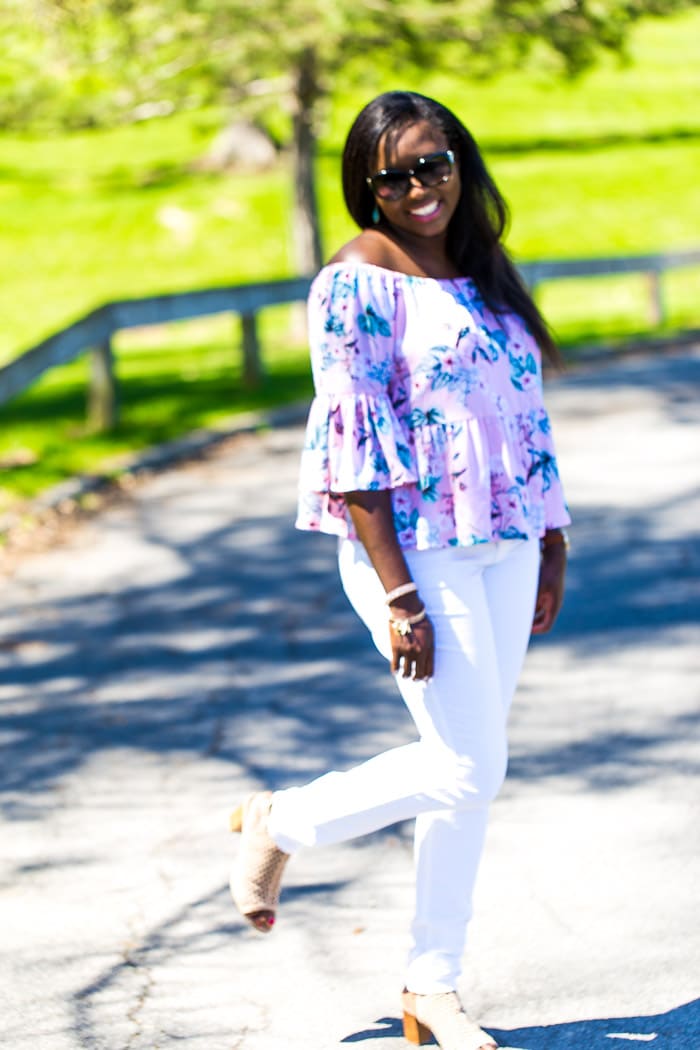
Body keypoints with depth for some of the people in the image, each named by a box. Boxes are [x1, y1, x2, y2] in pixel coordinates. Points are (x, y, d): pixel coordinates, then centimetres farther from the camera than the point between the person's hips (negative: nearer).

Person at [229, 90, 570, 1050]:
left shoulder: (485, 271, 12)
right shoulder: (359, 281, -11)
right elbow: (355, 446, -15)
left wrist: (551, 548, 13)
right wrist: (397, 594, -18)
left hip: (501, 546, 7)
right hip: (413, 547, -7)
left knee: (465, 766, 7)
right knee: (468, 767, -7)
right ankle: (281, 823, 15)